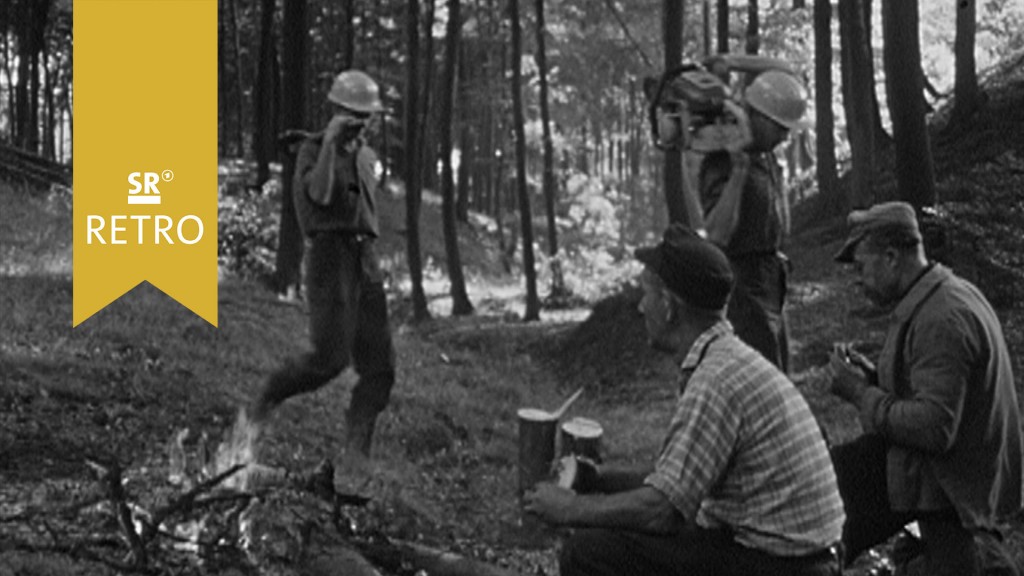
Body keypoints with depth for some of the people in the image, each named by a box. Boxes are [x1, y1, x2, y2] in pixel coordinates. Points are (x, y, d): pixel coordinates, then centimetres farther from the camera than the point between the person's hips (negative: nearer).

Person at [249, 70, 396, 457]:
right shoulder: (312, 149, 0)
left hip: (365, 261, 6)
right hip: (329, 256, -6)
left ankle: (356, 455, 1)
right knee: (331, 358, -16)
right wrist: (331, 141, -17)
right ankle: (268, 396, 11)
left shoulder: (367, 158, 19)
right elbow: (319, 194, -20)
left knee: (379, 367, -3)